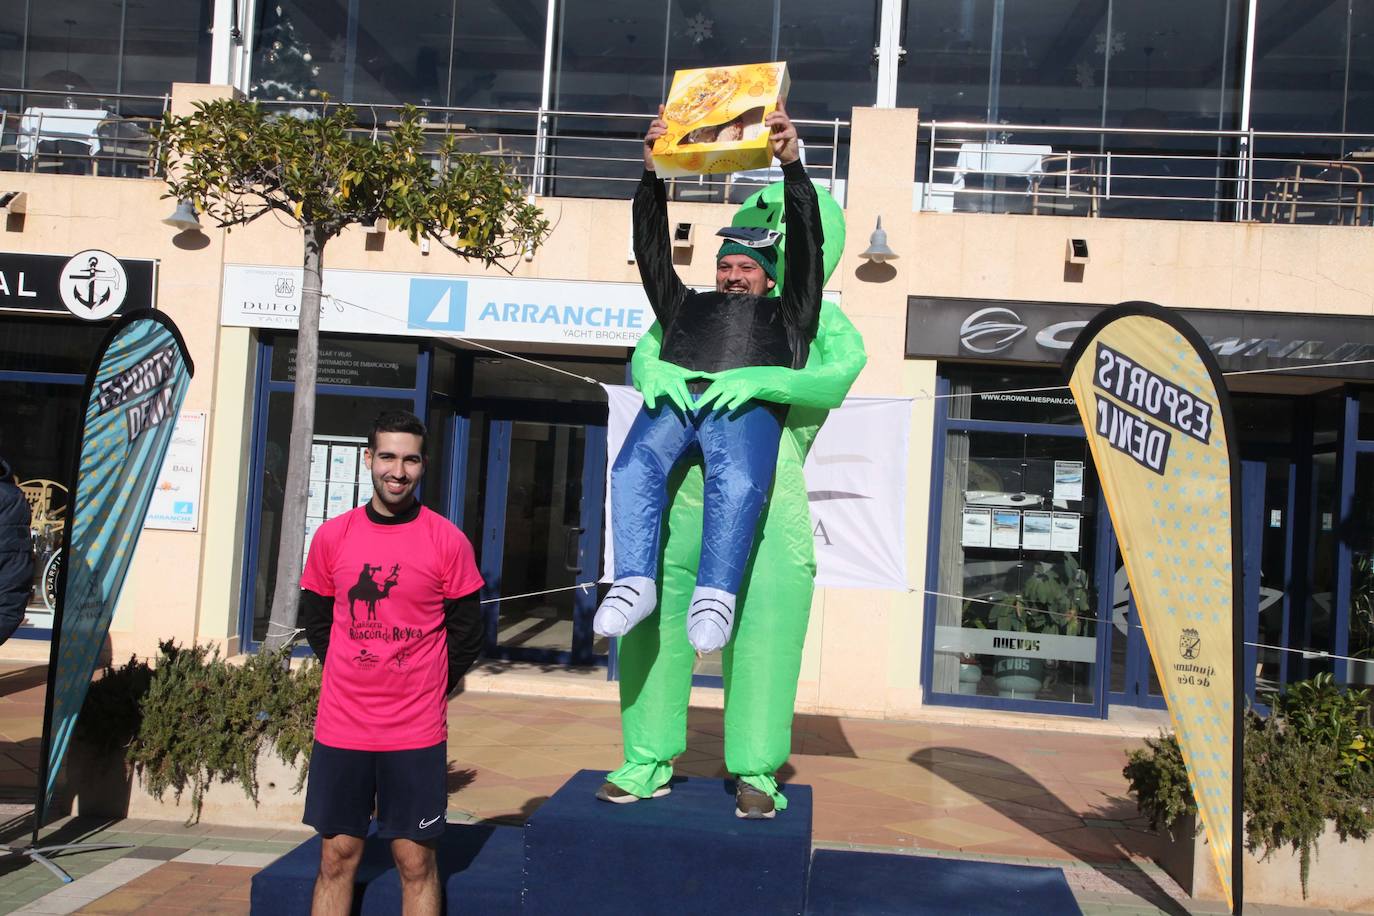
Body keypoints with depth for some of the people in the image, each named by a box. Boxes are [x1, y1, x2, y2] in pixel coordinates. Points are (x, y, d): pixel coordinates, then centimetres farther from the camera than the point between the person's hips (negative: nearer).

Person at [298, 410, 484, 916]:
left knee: (416, 861, 5)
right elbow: (316, 620, 13)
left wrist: (426, 691, 5)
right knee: (337, 857, 10)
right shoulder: (331, 536, 2)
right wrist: (353, 681, 11)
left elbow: (465, 633, 2)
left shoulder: (448, 541, -5)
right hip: (340, 727, 2)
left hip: (417, 732, -2)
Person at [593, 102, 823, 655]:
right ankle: (635, 583, -38)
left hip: (747, 402, -2)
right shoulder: (686, 305, 41)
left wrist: (792, 166, 12)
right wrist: (652, 174, 23)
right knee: (636, 466, -33)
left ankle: (715, 595, -42)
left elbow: (806, 246, 23)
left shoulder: (786, 315, 33)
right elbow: (652, 251, 33)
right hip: (674, 398, 2)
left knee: (737, 480, -37)